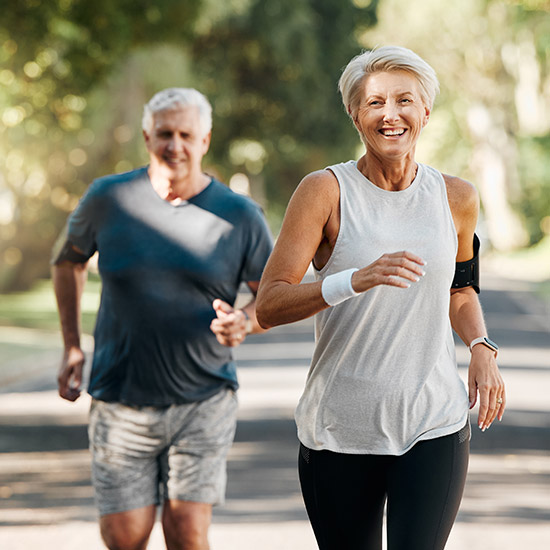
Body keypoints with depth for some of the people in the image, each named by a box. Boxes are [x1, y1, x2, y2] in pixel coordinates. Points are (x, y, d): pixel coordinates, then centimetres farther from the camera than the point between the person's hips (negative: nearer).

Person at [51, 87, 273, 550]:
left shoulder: (240, 216, -2)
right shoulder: (109, 199, 0)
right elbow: (69, 259, 17)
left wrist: (245, 322, -17)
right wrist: (72, 347, 13)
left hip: (203, 402, -1)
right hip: (122, 402, 1)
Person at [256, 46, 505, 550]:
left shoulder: (456, 199, 4)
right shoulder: (325, 191, -6)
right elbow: (268, 307, -14)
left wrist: (482, 348, 2)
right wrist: (355, 281, -29)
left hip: (434, 428, 1)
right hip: (339, 429, -1)